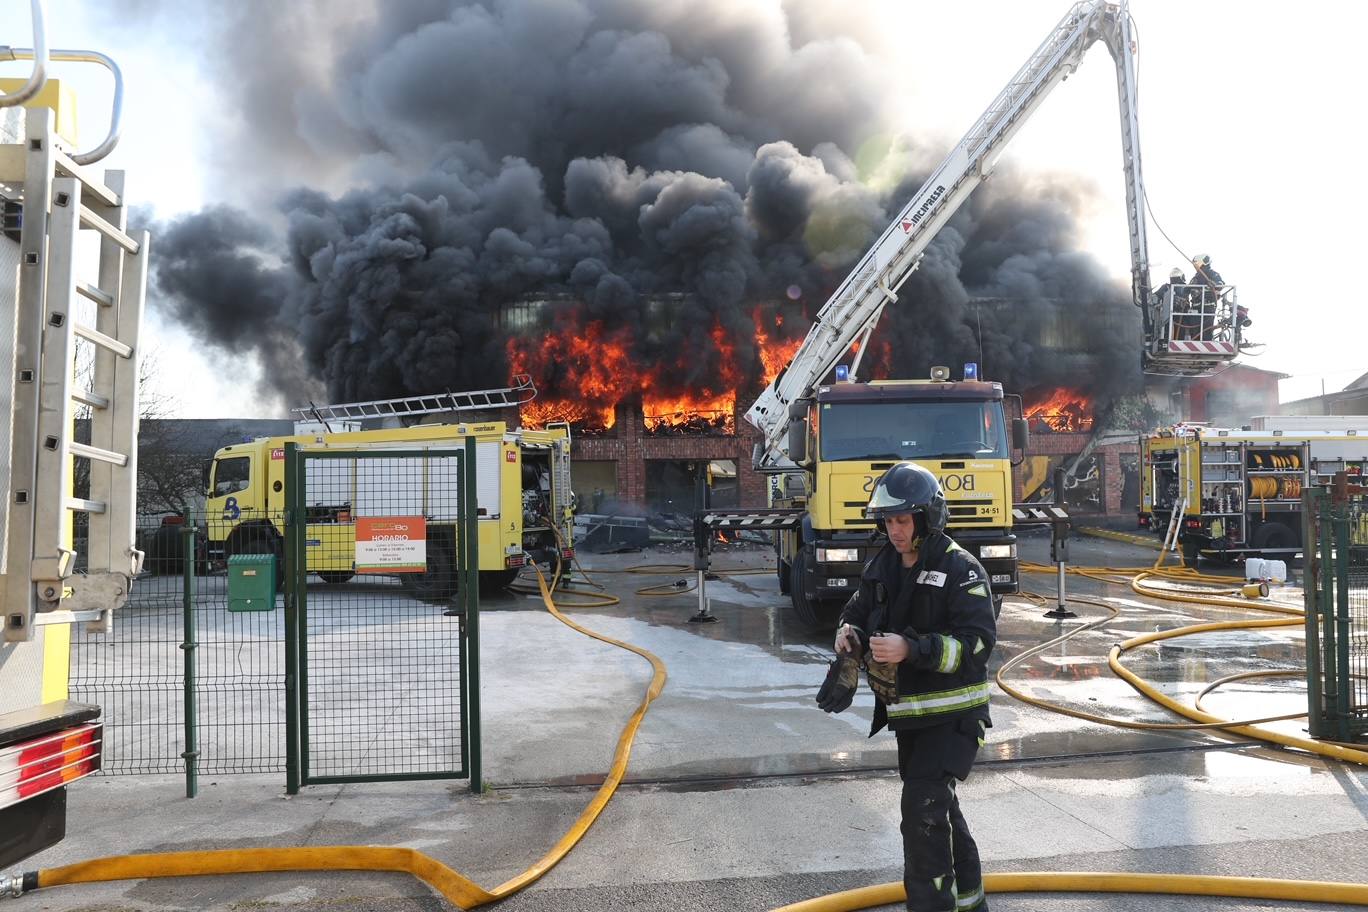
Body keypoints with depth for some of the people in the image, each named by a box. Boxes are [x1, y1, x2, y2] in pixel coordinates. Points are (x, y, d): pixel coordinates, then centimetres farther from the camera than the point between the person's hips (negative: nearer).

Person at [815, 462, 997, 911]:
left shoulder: (960, 569, -17)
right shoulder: (882, 567, 5)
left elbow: (977, 642, -23)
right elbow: (856, 614, 14)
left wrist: (911, 649, -31)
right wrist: (850, 635, -10)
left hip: (952, 714, -7)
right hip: (907, 712, 8)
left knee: (923, 807, -17)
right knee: (939, 806, 20)